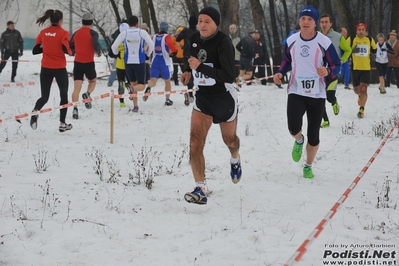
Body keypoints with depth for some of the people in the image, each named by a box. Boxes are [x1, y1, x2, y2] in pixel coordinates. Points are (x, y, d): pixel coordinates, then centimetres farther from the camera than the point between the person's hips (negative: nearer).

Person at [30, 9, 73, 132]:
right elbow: (66, 50, -21)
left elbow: (35, 51, 4)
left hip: (45, 69, 3)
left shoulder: (43, 32, 2)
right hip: (60, 69, -3)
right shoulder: (63, 33, -10)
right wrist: (71, 52, 1)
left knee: (44, 96, 9)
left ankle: (35, 111, -24)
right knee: (64, 95, 15)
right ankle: (62, 124, 16)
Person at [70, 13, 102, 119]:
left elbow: (70, 48, 14)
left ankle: (75, 108, -17)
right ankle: (87, 94, -8)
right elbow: (96, 44, -22)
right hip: (89, 63, -3)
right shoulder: (93, 33, -5)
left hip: (77, 63, 3)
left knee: (77, 87, -1)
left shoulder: (76, 33, 9)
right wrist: (99, 52, -1)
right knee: (93, 81, 22)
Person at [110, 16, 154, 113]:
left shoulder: (124, 33, -2)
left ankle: (135, 106, 12)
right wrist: (147, 54, 15)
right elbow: (151, 45, -4)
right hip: (140, 62, -2)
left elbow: (114, 46, -2)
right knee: (141, 85, 5)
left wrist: (116, 54, 19)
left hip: (128, 62, 2)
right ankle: (132, 89, -29)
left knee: (133, 83, 16)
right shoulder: (142, 32, -4)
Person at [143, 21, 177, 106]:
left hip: (155, 61, 3)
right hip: (165, 62, -3)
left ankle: (148, 88, -40)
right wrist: (175, 51, -10)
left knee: (153, 80, -6)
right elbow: (170, 44, -25)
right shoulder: (167, 37, -5)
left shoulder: (154, 37, 9)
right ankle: (167, 100, 17)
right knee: (167, 81, 14)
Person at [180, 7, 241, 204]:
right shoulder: (194, 39, -3)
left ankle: (235, 160, 57)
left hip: (224, 97, -4)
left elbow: (229, 76, -30)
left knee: (229, 139, 20)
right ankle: (200, 190, -14)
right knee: (195, 141, -14)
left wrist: (200, 67, -36)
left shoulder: (223, 42, -22)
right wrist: (189, 71, 5)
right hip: (202, 96, 4)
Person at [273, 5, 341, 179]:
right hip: (296, 92, 1)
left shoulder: (324, 42, -11)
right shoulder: (291, 40, 0)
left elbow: (336, 65, -5)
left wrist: (328, 71, -27)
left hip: (317, 94, -1)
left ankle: (308, 166, 28)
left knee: (313, 135, 4)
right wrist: (280, 73, 0)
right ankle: (299, 141, 18)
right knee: (293, 128, -20)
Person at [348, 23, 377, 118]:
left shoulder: (370, 40, 3)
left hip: (367, 69, 0)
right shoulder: (351, 40, -4)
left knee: (363, 89, -11)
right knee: (356, 90, 14)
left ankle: (361, 109, -7)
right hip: (355, 68, 0)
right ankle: (360, 96, 50)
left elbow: (374, 50, 17)